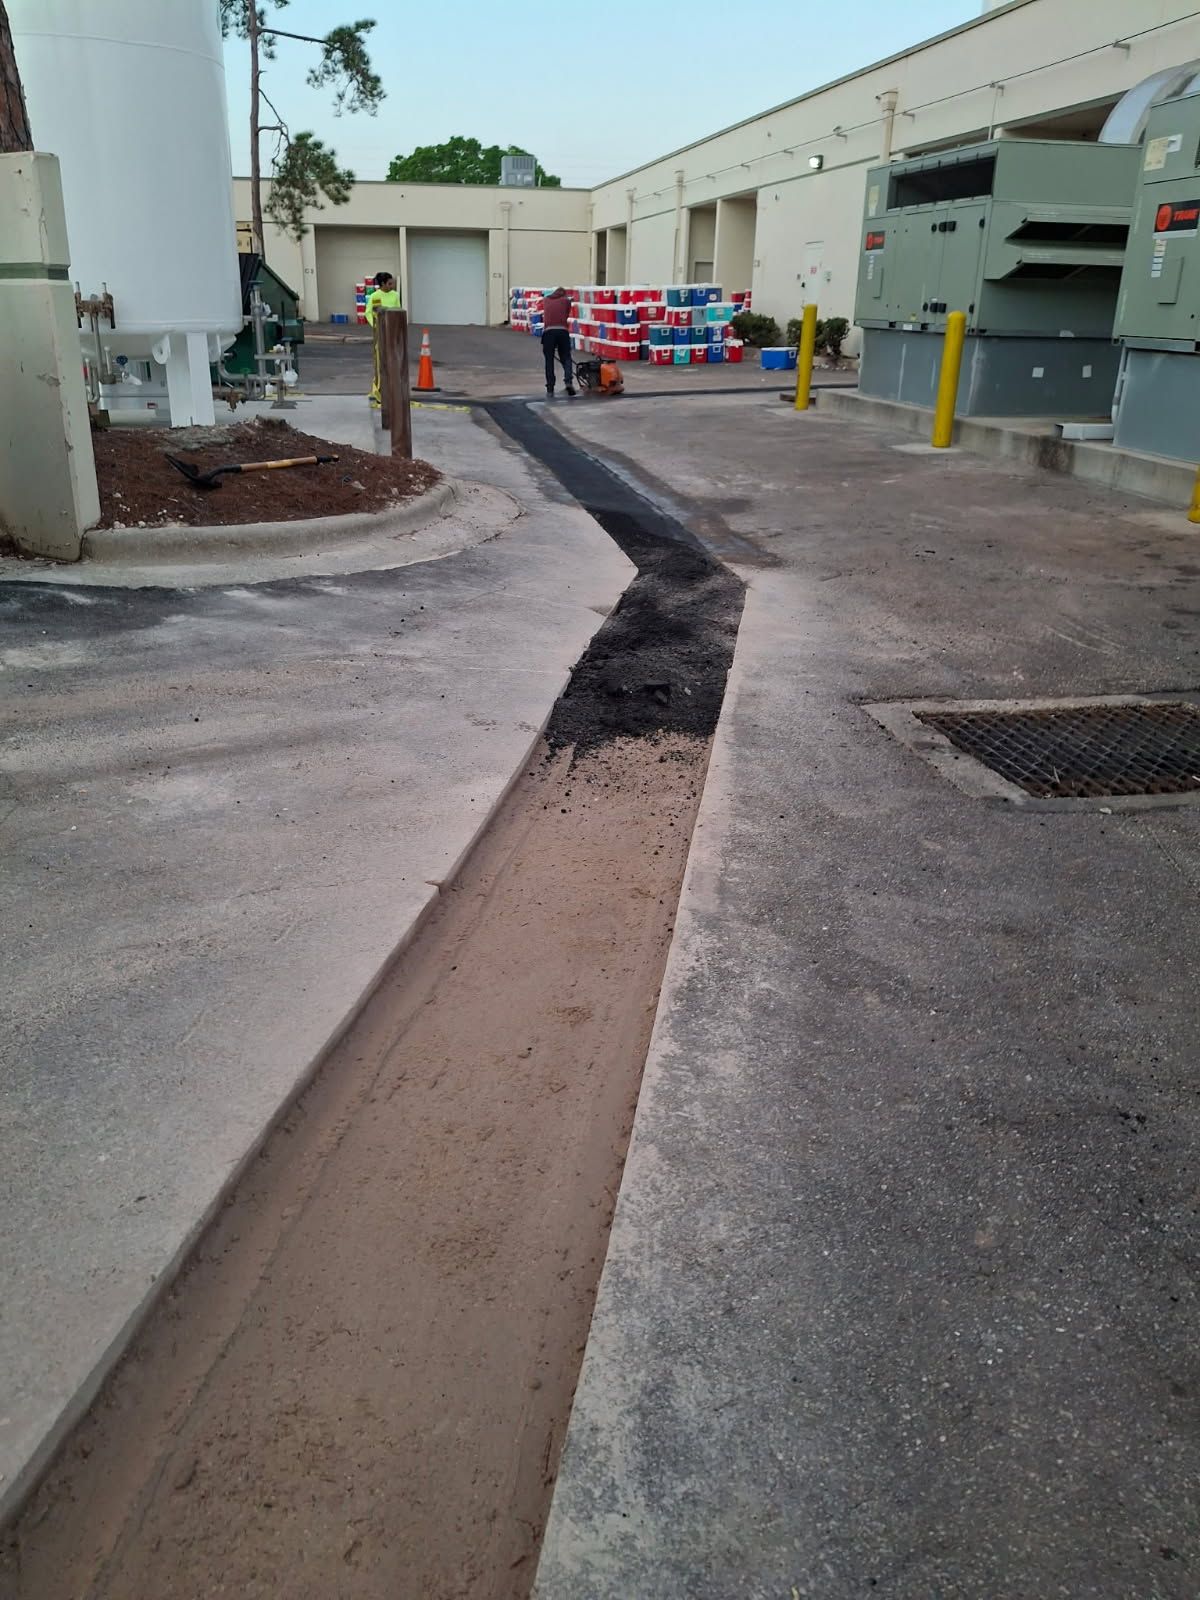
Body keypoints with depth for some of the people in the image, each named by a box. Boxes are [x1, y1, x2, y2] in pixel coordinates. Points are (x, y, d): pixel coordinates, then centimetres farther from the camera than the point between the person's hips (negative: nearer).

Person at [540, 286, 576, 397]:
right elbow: (566, 316, 16)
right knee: (566, 358, 8)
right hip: (562, 331, -1)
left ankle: (550, 389, 1)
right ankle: (569, 381, -14)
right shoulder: (566, 300, 18)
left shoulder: (545, 300, 22)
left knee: (549, 361, 5)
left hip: (548, 331, 1)